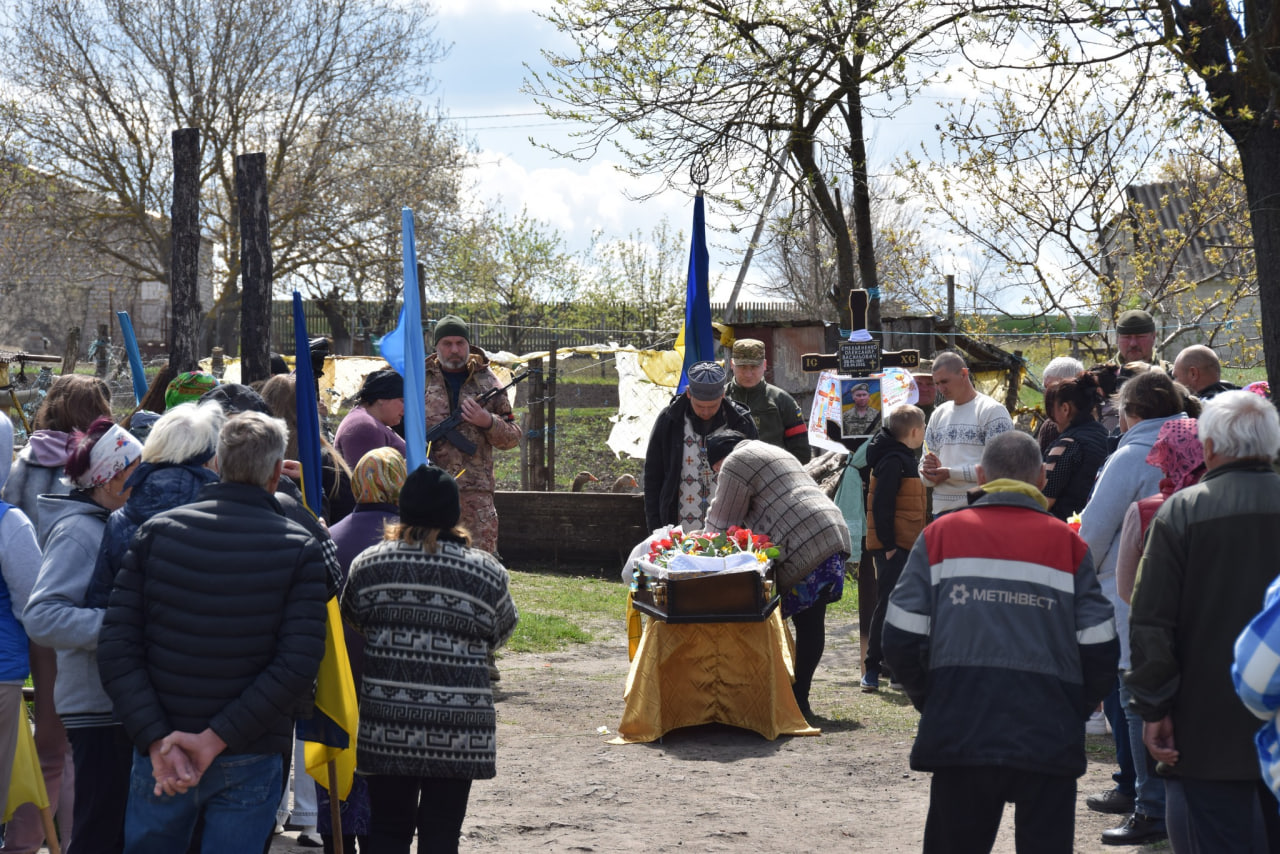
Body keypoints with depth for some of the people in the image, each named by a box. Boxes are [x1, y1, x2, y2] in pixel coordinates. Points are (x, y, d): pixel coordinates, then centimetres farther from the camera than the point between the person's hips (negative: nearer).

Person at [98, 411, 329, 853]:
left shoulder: (156, 531, -1)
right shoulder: (301, 549, -6)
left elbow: (116, 650, -8)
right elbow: (298, 666, -16)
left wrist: (157, 742, -13)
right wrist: (215, 739, -16)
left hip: (159, 760, 2)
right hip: (250, 761, -1)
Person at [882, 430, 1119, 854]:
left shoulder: (940, 535, 4)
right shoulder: (1069, 544, 4)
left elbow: (901, 640, -1)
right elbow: (1100, 651, 0)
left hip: (959, 735, 1)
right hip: (1048, 741, -1)